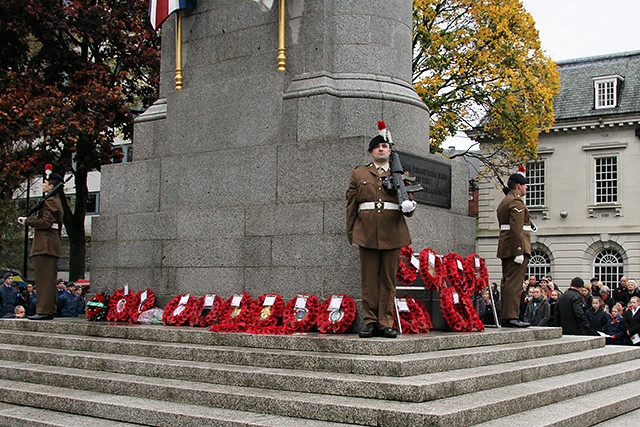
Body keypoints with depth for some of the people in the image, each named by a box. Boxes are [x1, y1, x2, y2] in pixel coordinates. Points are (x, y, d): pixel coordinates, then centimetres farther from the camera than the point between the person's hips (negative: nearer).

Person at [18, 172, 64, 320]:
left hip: (45, 245, -10)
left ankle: (44, 311, -9)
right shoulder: (56, 200, 20)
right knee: (49, 279, 11)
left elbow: (45, 223, -19)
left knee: (44, 279, -9)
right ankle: (49, 310, 14)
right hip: (52, 245, 10)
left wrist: (27, 221, -10)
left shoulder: (50, 201, -11)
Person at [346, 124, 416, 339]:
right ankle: (370, 322, 6)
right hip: (367, 232, 0)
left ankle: (386, 323, 6)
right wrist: (350, 232, 6)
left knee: (389, 279, 2)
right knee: (369, 279, 0)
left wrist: (408, 207, -10)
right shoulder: (358, 174, 14)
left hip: (392, 233, 0)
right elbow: (351, 205, 12)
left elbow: (409, 203, 14)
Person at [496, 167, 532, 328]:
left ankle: (505, 317, 13)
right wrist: (519, 252, -22)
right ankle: (511, 317, -13)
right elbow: (516, 229, -20)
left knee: (507, 281, 10)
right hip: (516, 247, -10)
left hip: (505, 248, 10)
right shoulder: (517, 202, -11)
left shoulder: (504, 202, 21)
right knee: (515, 282, -11)